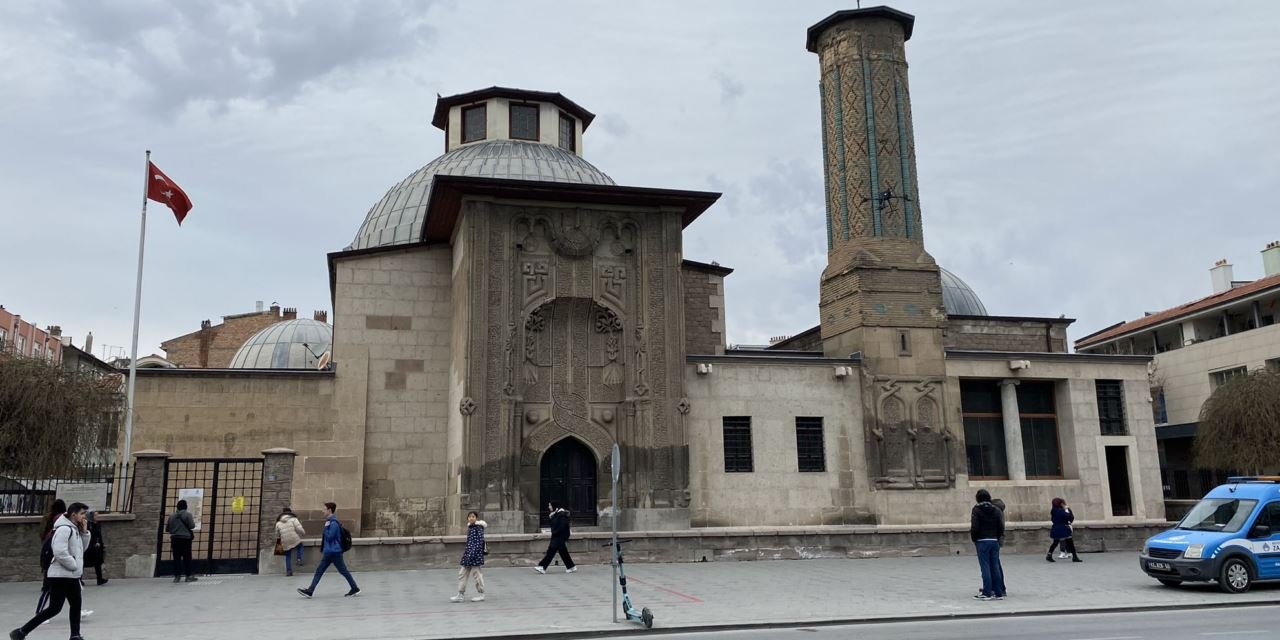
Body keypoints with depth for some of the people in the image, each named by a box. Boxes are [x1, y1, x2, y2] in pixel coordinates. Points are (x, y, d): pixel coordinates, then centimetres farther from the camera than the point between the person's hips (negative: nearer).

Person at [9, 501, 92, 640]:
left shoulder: (75, 529, 12)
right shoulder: (64, 529, -18)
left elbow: (82, 548, 18)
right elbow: (60, 552, -27)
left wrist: (84, 532, 5)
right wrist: (74, 566, -15)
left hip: (72, 576, 10)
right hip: (61, 576, -10)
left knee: (76, 605, 11)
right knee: (54, 609, -8)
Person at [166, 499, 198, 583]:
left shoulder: (172, 516, 10)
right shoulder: (187, 514, -5)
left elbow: (167, 528, 12)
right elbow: (191, 526, -9)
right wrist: (193, 521, 11)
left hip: (174, 538, 4)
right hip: (185, 538, -4)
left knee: (176, 558, 5)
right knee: (187, 557, 0)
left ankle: (177, 576, 2)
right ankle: (188, 576, 1)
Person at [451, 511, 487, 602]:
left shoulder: (479, 528, -13)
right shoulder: (470, 527, 12)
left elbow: (479, 542, -19)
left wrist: (472, 553, -24)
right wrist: (465, 551, 18)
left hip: (475, 553, -9)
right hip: (468, 554, 9)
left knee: (476, 572, 1)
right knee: (462, 573, 8)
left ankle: (481, 594, 14)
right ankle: (461, 594, 14)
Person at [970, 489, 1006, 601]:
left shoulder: (976, 510, -6)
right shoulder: (996, 509, 8)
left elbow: (974, 527, -12)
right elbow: (1001, 526, 5)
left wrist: (974, 539, 1)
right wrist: (997, 537, 14)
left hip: (982, 541, -5)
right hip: (994, 541, 5)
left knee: (985, 566, -3)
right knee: (995, 566, 7)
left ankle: (987, 593, -4)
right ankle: (998, 593, 9)